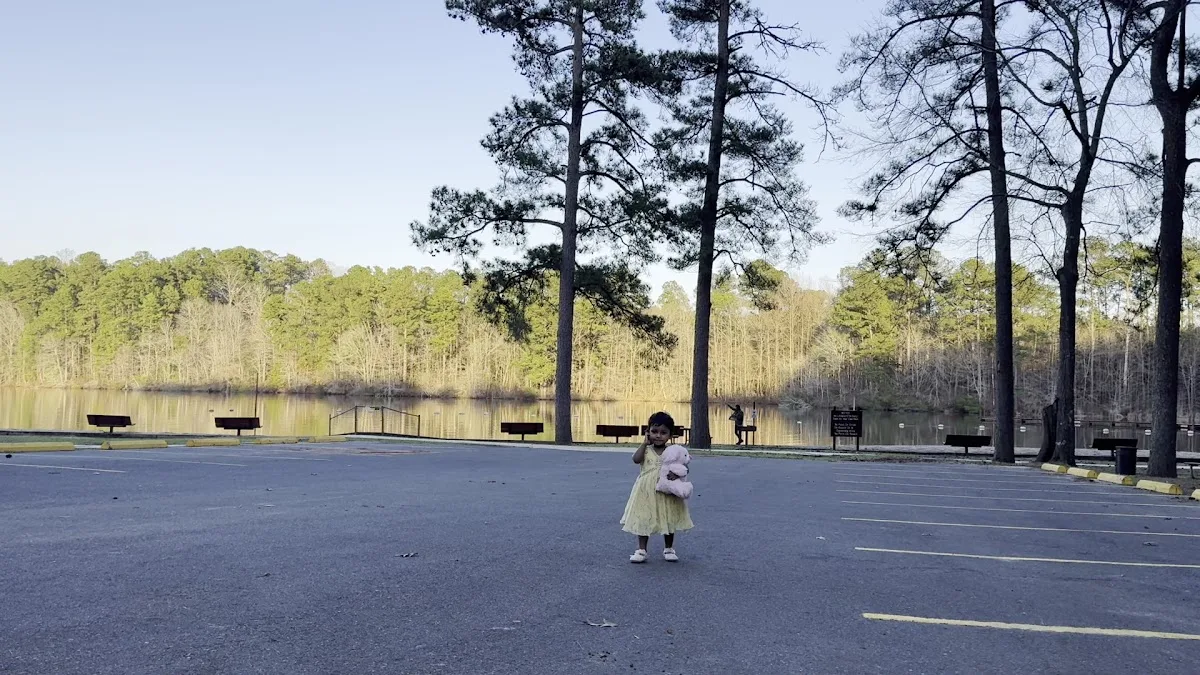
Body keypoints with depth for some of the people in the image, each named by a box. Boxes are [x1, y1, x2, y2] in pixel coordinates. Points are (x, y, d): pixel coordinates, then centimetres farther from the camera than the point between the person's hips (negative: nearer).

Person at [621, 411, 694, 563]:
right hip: (647, 492, 0)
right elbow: (636, 459, -20)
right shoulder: (646, 450, -1)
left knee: (669, 520, 11)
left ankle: (668, 549, 26)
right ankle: (641, 550, 13)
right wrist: (645, 442, -15)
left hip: (667, 492, 0)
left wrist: (676, 473, -24)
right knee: (643, 520, 4)